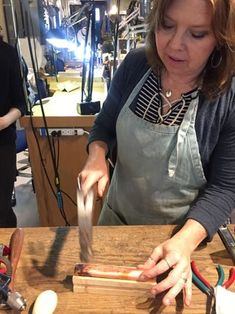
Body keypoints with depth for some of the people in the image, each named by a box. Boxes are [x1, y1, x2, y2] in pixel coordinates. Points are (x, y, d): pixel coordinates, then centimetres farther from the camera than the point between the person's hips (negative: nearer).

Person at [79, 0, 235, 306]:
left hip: (185, 234, -3)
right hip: (119, 215, 4)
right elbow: (105, 124, 1)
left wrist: (184, 242, -32)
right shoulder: (135, 65, -13)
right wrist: (97, 156, -19)